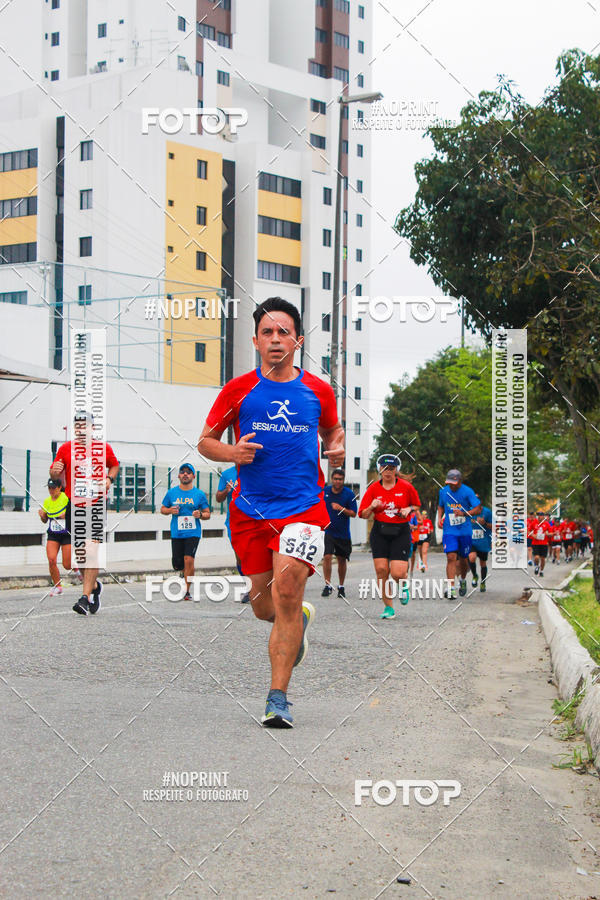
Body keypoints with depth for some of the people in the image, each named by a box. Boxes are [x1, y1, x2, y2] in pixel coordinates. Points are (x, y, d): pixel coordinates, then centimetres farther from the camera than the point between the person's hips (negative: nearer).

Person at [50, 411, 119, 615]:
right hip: (73, 505, 2)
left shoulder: (104, 448, 5)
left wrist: (109, 478, 3)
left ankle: (86, 597, -14)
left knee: (92, 552, -13)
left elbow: (115, 465, 23)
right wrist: (55, 471, -16)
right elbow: (54, 475, 7)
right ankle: (94, 585, 33)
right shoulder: (65, 449, 5)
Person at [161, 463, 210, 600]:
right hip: (176, 533, 2)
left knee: (189, 560, -18)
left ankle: (186, 591, -7)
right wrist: (170, 510, -5)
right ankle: (185, 571, 41)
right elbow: (162, 509, 17)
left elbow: (207, 514, 8)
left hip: (193, 533, -2)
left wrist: (200, 515, -14)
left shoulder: (199, 494, 3)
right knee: (177, 565, 4)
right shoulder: (171, 493, 7)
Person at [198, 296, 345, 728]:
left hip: (303, 506, -1)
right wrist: (231, 453, -12)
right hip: (251, 510, 2)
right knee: (264, 606, 8)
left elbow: (333, 429, 24)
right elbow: (205, 440, 9)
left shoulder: (318, 391, 6)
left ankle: (278, 698, -11)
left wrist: (337, 446, 1)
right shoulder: (239, 390, 2)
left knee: (286, 591, -18)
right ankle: (301, 617, 46)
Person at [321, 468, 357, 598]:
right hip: (327, 530, 0)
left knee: (342, 560, 8)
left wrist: (341, 509, -21)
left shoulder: (349, 494, -5)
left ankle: (341, 586, 24)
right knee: (327, 557, -15)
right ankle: (328, 585, -7)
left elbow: (353, 513, -7)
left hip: (343, 533, 0)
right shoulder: (324, 491, 0)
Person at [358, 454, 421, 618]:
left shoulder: (406, 487, 0)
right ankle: (388, 607, 7)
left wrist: (409, 509, -5)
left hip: (401, 532, -2)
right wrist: (371, 507, -16)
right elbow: (363, 515, 4)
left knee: (397, 573, -13)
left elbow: (417, 505, 16)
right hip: (379, 532, 2)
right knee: (381, 570, -7)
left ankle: (404, 585, 26)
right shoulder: (373, 488, 3)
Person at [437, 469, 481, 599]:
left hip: (465, 531, -1)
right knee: (451, 558, -14)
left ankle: (462, 581, 41)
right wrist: (439, 518, 2)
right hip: (449, 531, 1)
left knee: (463, 559, 12)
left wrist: (464, 513, -25)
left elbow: (478, 509, -10)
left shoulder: (467, 492, -9)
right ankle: (451, 588, -17)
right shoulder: (443, 491, 2)